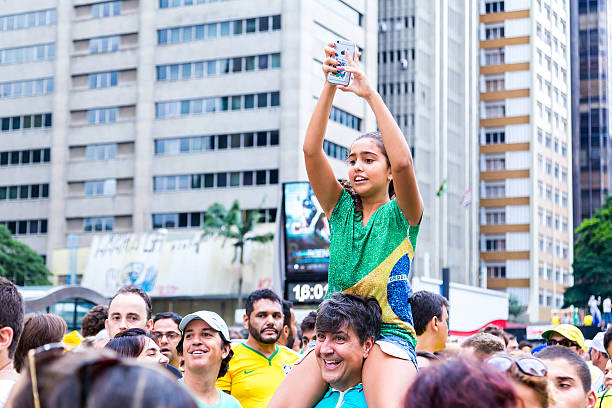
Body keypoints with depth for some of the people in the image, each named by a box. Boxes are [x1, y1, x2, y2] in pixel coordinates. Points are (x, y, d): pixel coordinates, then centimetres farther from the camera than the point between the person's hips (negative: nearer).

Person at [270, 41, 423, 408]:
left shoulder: (401, 214, 4)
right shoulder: (341, 208, 14)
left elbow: (403, 162, -17)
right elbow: (312, 149, 0)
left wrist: (371, 94, -16)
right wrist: (330, 86, -10)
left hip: (389, 333, -4)